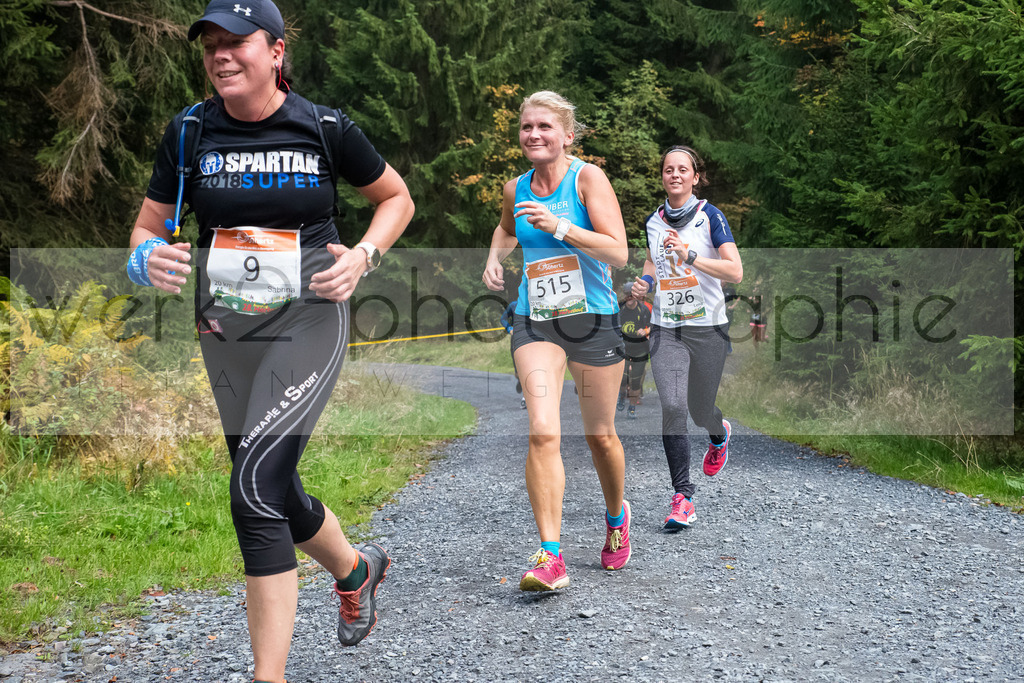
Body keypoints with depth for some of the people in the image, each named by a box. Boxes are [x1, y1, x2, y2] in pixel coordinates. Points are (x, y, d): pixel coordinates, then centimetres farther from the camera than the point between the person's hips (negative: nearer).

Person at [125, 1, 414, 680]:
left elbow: (397, 198, 10)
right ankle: (356, 567, 46)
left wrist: (362, 257, -7)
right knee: (276, 495, 15)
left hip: (307, 323, -5)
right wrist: (149, 259, -15)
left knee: (255, 490, -18)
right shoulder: (190, 133, 1)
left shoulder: (326, 130, -6)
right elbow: (148, 226, 8)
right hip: (224, 332, 5)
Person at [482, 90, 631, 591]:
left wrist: (559, 227, -24)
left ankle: (616, 516, 41)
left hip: (592, 319, -2)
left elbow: (618, 252, -16)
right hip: (535, 323, 2)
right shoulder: (516, 189, 7)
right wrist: (494, 258, 11)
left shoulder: (587, 178, -7)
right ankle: (550, 557, -16)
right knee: (542, 432, -16)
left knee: (600, 436, 10)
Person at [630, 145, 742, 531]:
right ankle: (682, 497, -10)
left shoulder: (710, 217, -6)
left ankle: (720, 434, 48)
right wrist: (645, 281, 5)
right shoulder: (653, 222, 8)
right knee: (672, 406, -14)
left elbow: (735, 272, -14)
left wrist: (690, 256, -24)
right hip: (665, 328, 3)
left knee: (700, 409, 8)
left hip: (707, 326, -2)